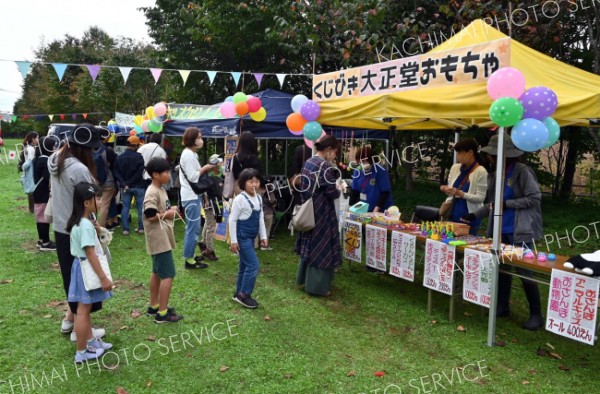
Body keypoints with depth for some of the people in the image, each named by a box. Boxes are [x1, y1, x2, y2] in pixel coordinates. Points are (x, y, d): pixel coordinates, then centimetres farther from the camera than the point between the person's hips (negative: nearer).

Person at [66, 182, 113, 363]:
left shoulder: (78, 222, 6)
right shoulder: (86, 225, -25)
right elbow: (91, 254, -26)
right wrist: (103, 278, -23)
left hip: (82, 267, 10)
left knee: (85, 308, 21)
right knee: (83, 310, 1)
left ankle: (90, 340, 36)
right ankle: (82, 352, 13)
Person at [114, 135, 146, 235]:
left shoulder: (119, 157, 2)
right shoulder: (139, 157, -11)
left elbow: (117, 173, -2)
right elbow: (139, 173, -16)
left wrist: (124, 184, -8)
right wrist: (130, 182, -9)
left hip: (125, 186, 4)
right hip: (138, 186, -3)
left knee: (125, 207, 8)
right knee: (141, 207, 7)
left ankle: (125, 229, 8)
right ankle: (141, 228, 10)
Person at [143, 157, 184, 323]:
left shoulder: (160, 190, 12)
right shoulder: (152, 193, -19)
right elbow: (150, 216, -27)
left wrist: (170, 210, 3)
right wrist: (168, 214, -15)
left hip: (162, 239, 11)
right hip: (159, 240, -11)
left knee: (157, 273, 18)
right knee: (168, 275, -7)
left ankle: (154, 306, 30)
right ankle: (162, 313, 1)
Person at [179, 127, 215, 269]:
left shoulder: (191, 153, 16)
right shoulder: (188, 154, -16)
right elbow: (192, 177, -21)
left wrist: (205, 169, 2)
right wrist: (205, 168, -11)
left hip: (194, 195, 11)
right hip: (191, 196, -11)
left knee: (195, 228, 17)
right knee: (193, 228, -5)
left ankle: (190, 256, 26)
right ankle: (189, 260, 2)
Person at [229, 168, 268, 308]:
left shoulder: (259, 198, 7)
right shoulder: (240, 199, -16)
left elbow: (261, 218, 14)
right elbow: (232, 220, -14)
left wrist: (263, 236, 12)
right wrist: (234, 241, -14)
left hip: (251, 237, 8)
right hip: (242, 237, -8)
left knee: (245, 265, 15)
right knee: (253, 265, -9)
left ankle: (239, 293, 27)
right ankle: (244, 295, 3)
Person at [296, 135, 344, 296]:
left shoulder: (308, 163, 7)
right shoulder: (324, 165, -19)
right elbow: (332, 193, -18)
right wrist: (338, 188, 4)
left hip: (308, 212, 9)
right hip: (321, 214, -9)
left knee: (310, 245, 18)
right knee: (321, 248, 1)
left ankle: (304, 279, 29)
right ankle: (317, 286, 10)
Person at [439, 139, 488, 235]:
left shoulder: (481, 171, -10)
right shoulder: (455, 168, 6)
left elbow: (480, 198, -12)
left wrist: (460, 193, -23)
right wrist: (446, 189, -8)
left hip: (470, 218, -5)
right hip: (453, 214, 5)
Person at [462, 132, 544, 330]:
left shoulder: (522, 171, -15)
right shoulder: (498, 174, 9)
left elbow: (534, 198, -16)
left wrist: (507, 204, -18)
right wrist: (475, 214, 10)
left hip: (521, 232, -8)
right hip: (502, 230, 8)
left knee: (525, 272, -2)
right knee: (502, 268, 14)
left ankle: (536, 315, 11)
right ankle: (502, 306, 28)